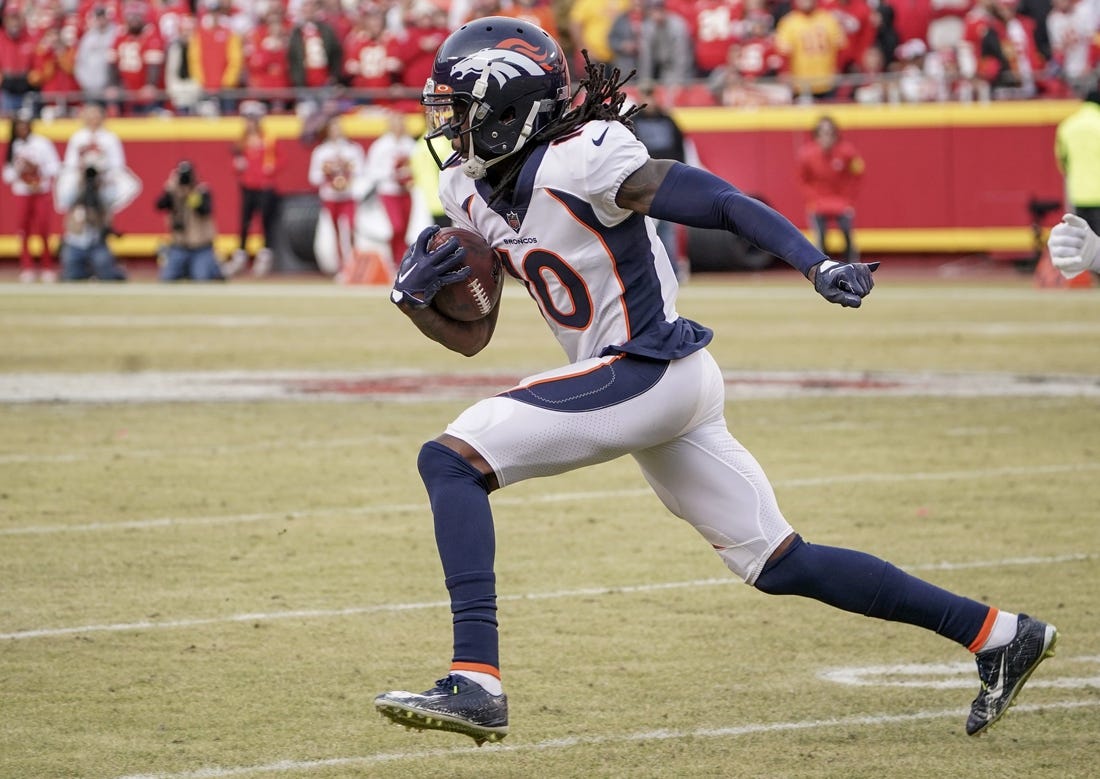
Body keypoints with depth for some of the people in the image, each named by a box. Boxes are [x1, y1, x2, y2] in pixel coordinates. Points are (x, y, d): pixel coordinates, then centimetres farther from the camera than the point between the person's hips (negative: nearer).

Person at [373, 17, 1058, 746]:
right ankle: (998, 634, 20)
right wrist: (413, 296, -5)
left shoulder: (578, 162, -18)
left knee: (451, 459, -16)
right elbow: (471, 336, 16)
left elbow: (724, 204, -23)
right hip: (660, 385, 9)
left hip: (648, 371, -9)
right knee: (780, 564, 13)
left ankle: (476, 681, -24)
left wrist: (818, 265, -36)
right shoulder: (471, 193, 9)